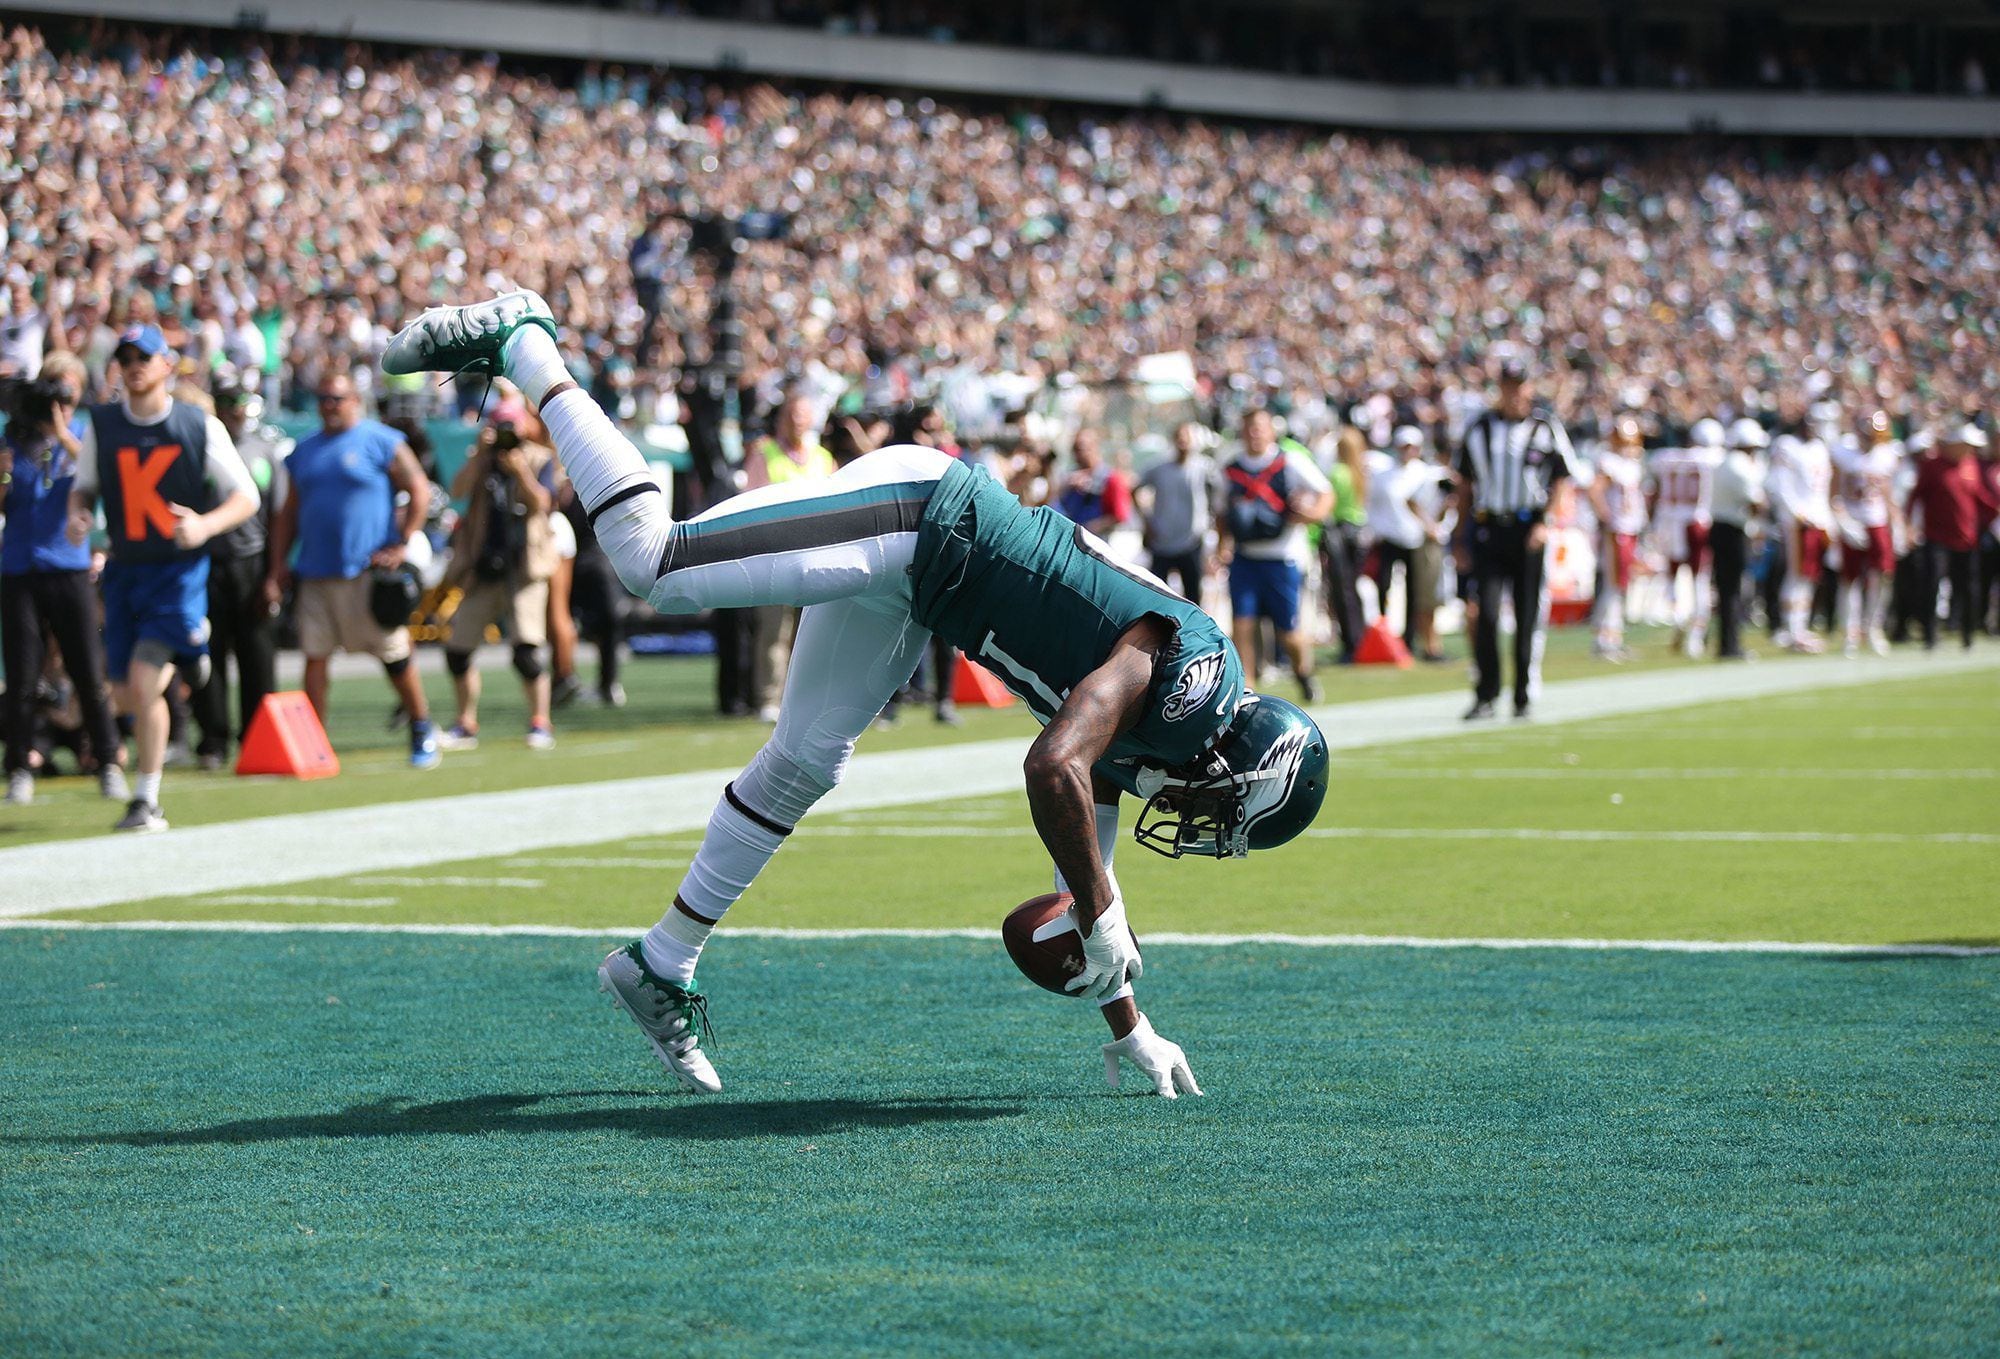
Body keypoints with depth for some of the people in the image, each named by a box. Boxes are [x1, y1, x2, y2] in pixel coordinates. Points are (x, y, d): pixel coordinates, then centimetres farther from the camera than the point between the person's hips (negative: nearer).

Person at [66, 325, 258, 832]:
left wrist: (204, 525, -21)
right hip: (125, 570, 4)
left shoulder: (201, 427, -5)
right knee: (127, 695, 5)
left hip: (179, 569, -4)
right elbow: (84, 485, 15)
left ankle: (146, 800, -4)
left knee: (143, 681, -16)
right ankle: (183, 654, 40)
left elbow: (246, 497, -1)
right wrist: (78, 514, -8)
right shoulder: (102, 425, 3)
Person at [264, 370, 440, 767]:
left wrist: (400, 546, -9)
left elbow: (419, 492, -2)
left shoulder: (380, 442, 0)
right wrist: (278, 568, 12)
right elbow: (289, 514, 20)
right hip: (315, 574, 5)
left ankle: (422, 732, 16)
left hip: (367, 571, -5)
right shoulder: (304, 451, 17)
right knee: (314, 657, -1)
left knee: (394, 657, 1)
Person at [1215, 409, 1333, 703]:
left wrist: (1313, 512, -23)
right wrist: (1222, 542, 3)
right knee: (1242, 622, -11)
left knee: (1288, 632, 2)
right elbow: (1223, 513, 20)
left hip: (1283, 558, -3)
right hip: (1244, 558, 3)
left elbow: (1326, 493, -2)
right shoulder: (1231, 471, 8)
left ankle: (1303, 670, 33)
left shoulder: (1291, 462, -5)